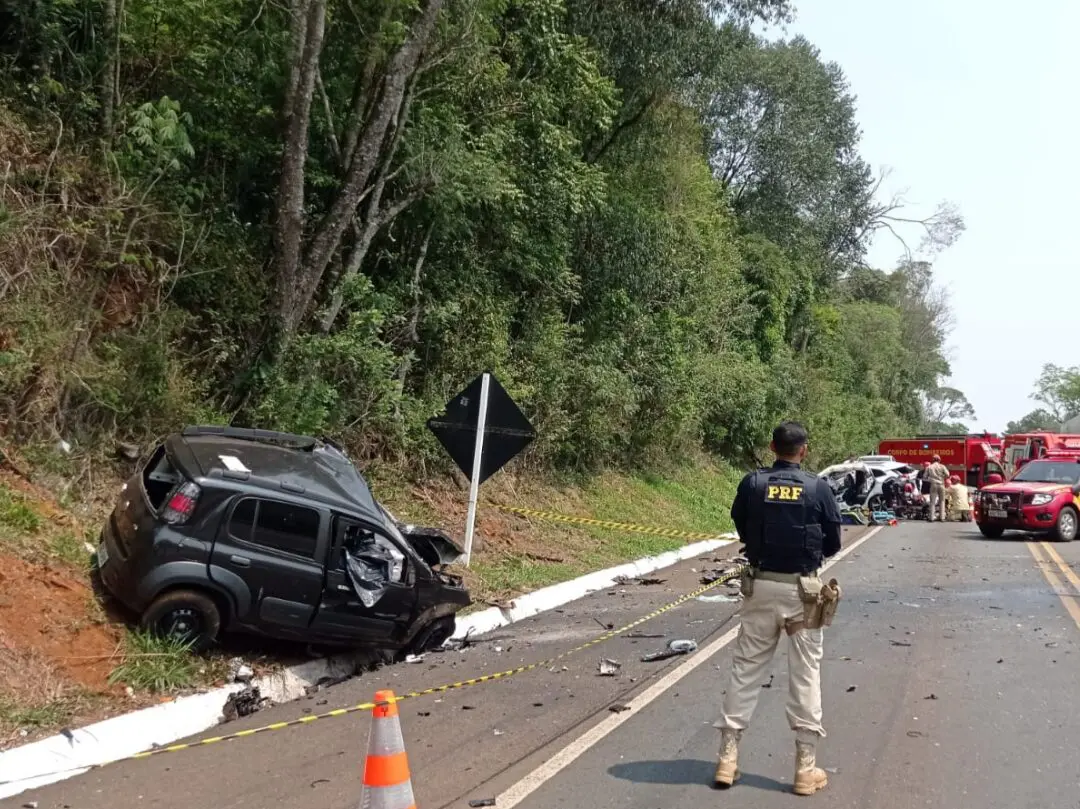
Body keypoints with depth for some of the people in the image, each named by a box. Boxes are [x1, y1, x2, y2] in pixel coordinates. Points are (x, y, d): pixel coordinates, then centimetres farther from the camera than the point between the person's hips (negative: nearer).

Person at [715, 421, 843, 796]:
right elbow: (833, 544, 3)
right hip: (801, 589, -1)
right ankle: (806, 766, 10)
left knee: (746, 670, 9)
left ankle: (728, 758, 12)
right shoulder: (818, 488, -6)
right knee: (805, 673, 7)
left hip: (761, 585, 1)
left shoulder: (752, 484, -4)